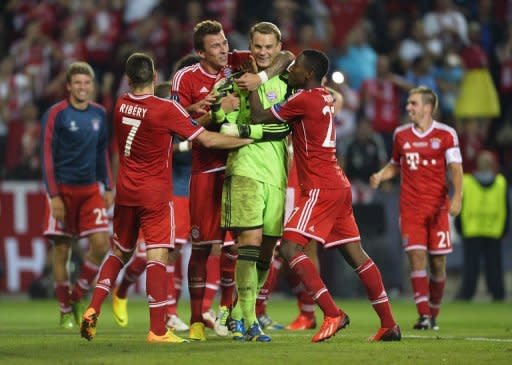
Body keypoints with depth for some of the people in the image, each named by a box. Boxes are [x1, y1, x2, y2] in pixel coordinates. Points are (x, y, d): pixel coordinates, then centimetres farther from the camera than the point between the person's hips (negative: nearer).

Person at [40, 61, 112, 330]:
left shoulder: (99, 114, 8)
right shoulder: (56, 114, -7)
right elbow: (47, 155, -8)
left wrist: (108, 187, 12)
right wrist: (53, 195, -13)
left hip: (90, 189, 4)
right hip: (63, 190, -4)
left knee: (100, 243, -9)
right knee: (62, 250, 0)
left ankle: (77, 297, 10)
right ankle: (65, 311, 10)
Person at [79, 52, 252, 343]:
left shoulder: (121, 105, 2)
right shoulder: (166, 109, -14)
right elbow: (207, 140, -11)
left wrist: (207, 115, 1)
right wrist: (247, 140, 0)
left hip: (125, 193, 5)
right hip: (155, 194, -5)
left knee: (120, 252, 18)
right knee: (157, 256, -6)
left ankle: (93, 309, 6)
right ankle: (158, 330, -10)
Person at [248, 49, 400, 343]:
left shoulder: (304, 100, -13)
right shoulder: (325, 98, 14)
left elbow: (258, 117, -8)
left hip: (321, 189, -9)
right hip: (340, 186, 9)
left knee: (290, 247, -13)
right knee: (355, 254, 10)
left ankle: (333, 314, -21)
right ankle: (389, 325, 11)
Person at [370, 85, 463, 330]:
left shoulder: (445, 134, -1)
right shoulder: (401, 134, 10)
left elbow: (455, 168, -5)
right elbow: (395, 165, 23)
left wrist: (457, 197, -20)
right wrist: (380, 175, 3)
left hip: (437, 207, -2)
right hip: (410, 207, 2)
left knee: (438, 262, 2)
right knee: (416, 256, -13)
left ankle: (434, 314, 18)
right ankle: (423, 315, -16)